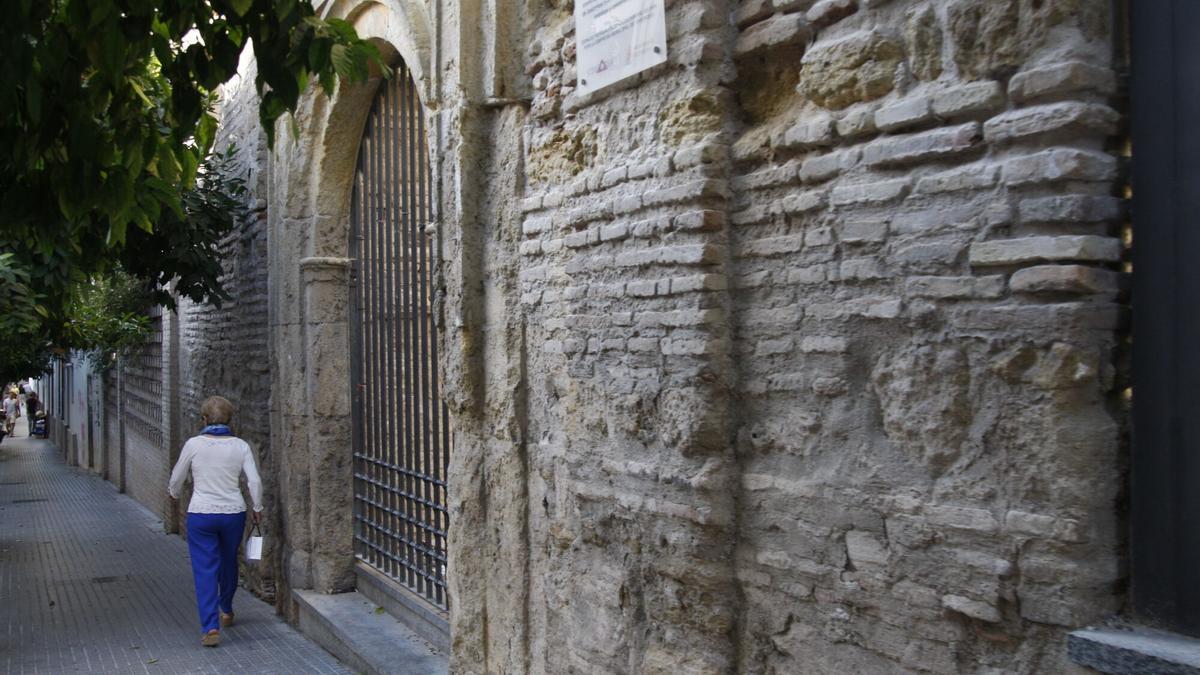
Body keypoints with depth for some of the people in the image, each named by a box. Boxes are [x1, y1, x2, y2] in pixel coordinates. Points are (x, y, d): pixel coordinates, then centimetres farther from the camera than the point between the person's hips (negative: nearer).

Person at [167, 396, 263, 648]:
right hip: (233, 513, 2)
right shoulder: (240, 446, -4)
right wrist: (258, 508, 8)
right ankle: (226, 610, 43)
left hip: (201, 515, -2)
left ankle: (210, 626, -8)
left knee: (205, 570, 1)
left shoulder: (194, 444, -7)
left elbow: (177, 478, 5)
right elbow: (254, 481, -8)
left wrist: (173, 493, 27)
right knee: (228, 562, 23)